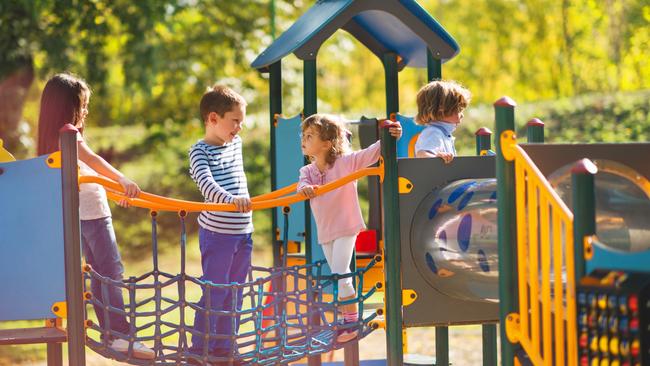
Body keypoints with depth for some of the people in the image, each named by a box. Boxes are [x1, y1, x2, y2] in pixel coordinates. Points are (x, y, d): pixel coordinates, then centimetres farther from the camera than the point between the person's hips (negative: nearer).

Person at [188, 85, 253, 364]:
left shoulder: (235, 143, 9)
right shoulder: (200, 151, -13)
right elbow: (206, 183, -30)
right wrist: (230, 199, -44)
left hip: (243, 232, 7)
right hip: (217, 233, -7)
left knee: (234, 295, 12)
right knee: (214, 294, -4)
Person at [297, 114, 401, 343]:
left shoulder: (346, 162, -13)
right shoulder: (307, 171, 1)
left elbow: (371, 153, -20)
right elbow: (302, 185, -18)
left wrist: (389, 137, -37)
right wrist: (305, 188, -43)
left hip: (346, 228, -6)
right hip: (325, 232, 6)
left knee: (340, 274, -13)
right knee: (337, 276, 16)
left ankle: (352, 321, -2)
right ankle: (346, 319, 28)